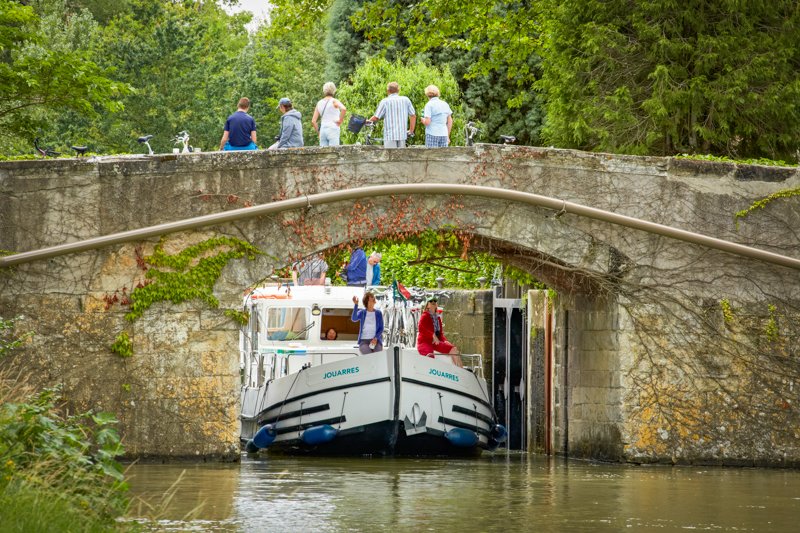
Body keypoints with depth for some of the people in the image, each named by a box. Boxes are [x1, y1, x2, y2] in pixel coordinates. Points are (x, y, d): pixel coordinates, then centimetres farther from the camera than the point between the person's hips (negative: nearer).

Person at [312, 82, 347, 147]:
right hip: (333, 129, -5)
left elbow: (313, 121, 9)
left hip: (323, 130, 5)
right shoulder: (334, 101, -3)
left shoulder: (319, 103, 11)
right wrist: (340, 120, -11)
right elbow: (344, 109, -24)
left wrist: (318, 132, 17)